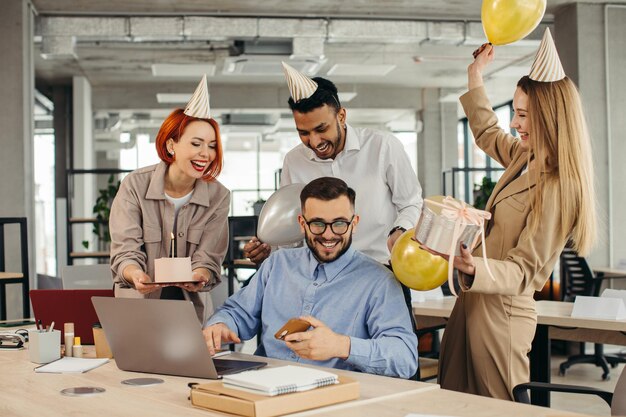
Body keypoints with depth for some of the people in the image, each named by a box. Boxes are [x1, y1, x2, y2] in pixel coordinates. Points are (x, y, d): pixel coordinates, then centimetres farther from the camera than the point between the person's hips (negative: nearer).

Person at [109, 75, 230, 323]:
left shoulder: (218, 197, -1)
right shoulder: (135, 186, -6)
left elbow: (208, 259, -5)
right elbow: (125, 251, -10)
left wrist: (198, 278, -28)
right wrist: (136, 275, -32)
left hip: (192, 305, 1)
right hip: (138, 305, -1)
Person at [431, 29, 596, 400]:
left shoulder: (556, 188, -20)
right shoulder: (527, 158, 6)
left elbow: (523, 271, -21)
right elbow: (487, 134, 28)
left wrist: (477, 269, -39)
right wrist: (476, 76, 30)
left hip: (501, 313, -9)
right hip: (474, 301, 9)